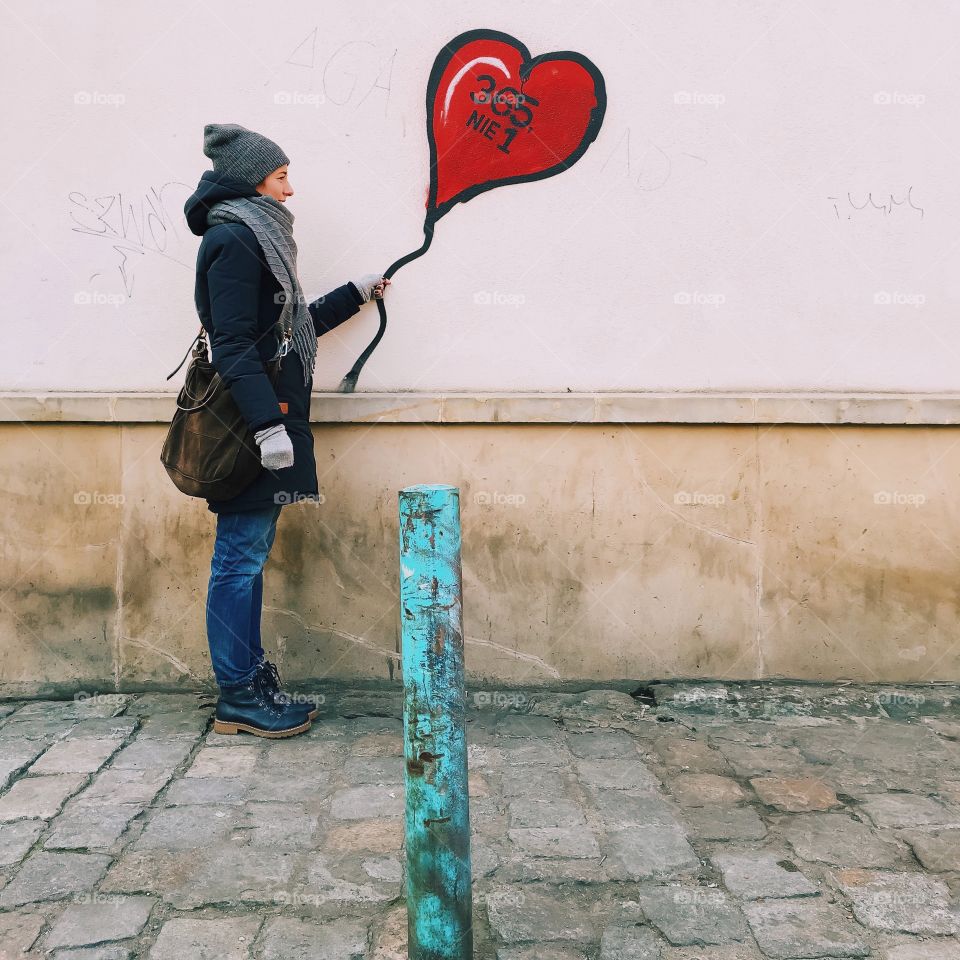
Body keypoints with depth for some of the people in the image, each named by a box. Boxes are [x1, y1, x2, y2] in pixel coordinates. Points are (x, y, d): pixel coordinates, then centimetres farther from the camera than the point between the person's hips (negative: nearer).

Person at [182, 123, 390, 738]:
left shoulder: (254, 237, 20)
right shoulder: (232, 239, -10)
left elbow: (291, 327, 27)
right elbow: (233, 342, -18)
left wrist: (356, 294, 34)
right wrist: (267, 424, -24)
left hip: (265, 418, 10)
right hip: (249, 424, -10)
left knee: (249, 556, 12)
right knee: (240, 558, -4)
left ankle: (252, 681, 19)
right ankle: (238, 697, 3)